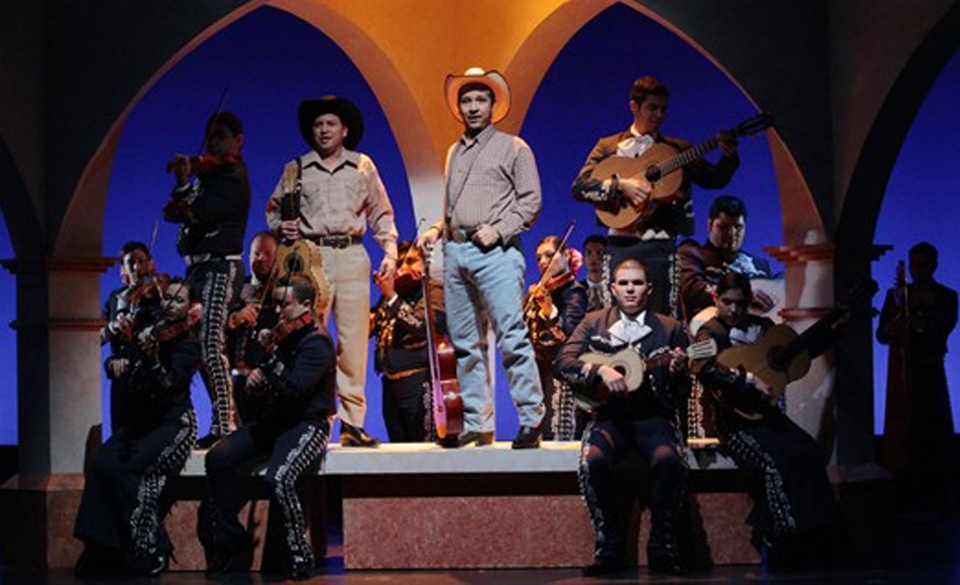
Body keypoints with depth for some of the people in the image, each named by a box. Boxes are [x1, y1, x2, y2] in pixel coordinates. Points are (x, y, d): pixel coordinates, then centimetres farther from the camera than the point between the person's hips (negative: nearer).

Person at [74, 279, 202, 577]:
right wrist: (117, 362, -6)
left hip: (172, 423, -6)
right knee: (100, 465, -19)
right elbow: (120, 361, 17)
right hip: (138, 419, 6)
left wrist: (151, 354, -36)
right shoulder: (148, 332, 8)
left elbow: (167, 385, -22)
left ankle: (149, 552, -12)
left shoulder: (189, 344, -9)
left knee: (127, 470, -26)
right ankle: (103, 548, -11)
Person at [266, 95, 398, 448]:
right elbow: (274, 209, 15)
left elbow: (381, 213, 15)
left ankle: (352, 422, -1)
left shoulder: (362, 167, 13)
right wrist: (280, 227, -8)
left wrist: (390, 252, 4)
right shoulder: (296, 170, 12)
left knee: (354, 339, -3)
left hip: (352, 256, 1)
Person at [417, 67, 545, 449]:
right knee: (465, 343, 5)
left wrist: (499, 229, -12)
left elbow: (531, 200, -1)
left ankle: (531, 421, -11)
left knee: (512, 338, -13)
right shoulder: (454, 153, 22)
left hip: (495, 253, -6)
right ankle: (477, 425, 10)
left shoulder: (512, 148, 5)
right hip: (455, 252, 6)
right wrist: (436, 230, 8)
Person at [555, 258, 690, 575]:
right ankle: (609, 547, -15)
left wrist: (675, 372, -15)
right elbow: (562, 362, -2)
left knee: (669, 461, -32)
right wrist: (601, 371, -19)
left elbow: (681, 392, 9)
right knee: (592, 461, -31)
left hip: (652, 415, 0)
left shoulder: (670, 328, 9)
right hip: (609, 415, 0)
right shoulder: (594, 323, 10)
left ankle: (663, 548, -14)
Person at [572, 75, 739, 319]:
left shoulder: (678, 150, 14)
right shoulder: (610, 147, 10)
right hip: (621, 245, -1)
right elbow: (580, 186, -2)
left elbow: (714, 179, 8)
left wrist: (728, 157, -12)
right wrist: (621, 185, -16)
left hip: (660, 246, 1)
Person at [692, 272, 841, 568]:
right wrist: (751, 379, -31)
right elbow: (705, 371, -24)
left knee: (810, 455, -21)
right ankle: (783, 542, -24)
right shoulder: (710, 333, -2)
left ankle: (816, 542, -17)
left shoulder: (761, 326, 15)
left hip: (767, 414, 6)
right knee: (776, 462, -32)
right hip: (736, 422, -6)